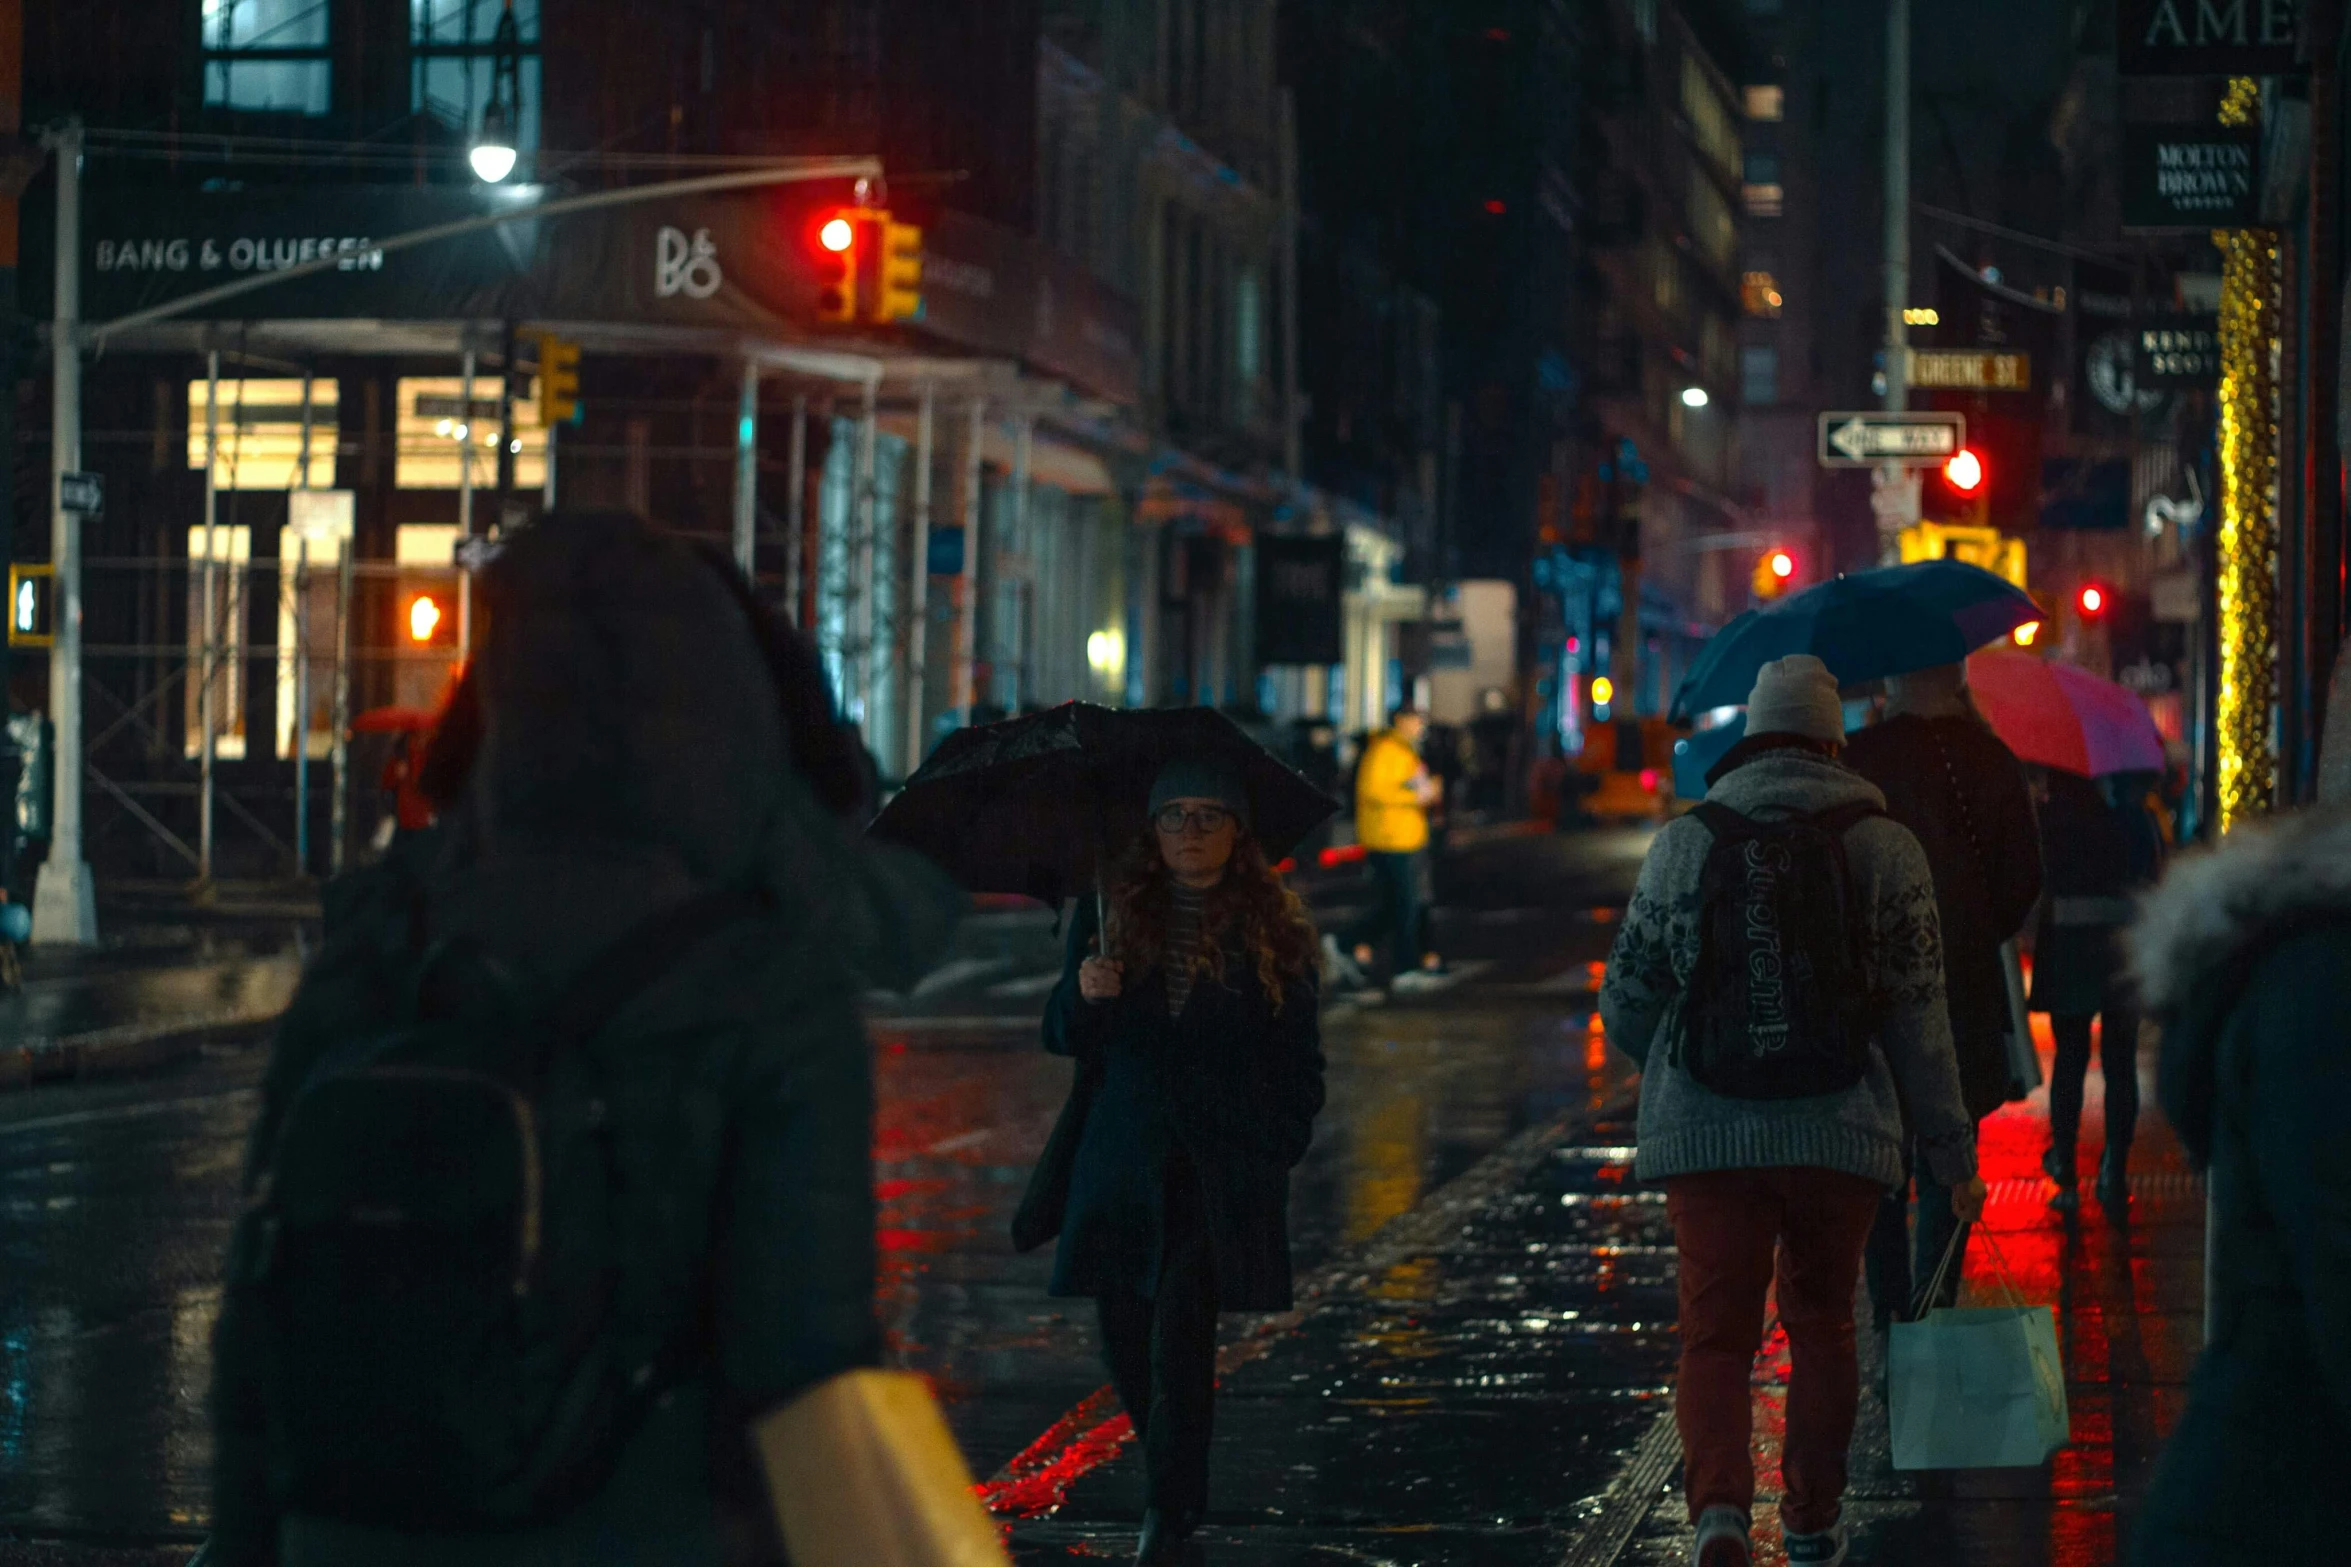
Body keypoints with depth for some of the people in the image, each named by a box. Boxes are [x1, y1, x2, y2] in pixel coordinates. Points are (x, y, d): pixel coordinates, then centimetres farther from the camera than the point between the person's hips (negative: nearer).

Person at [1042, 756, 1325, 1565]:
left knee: (1181, 1337, -12)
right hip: (1125, 1157, 3)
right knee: (1124, 1334, 1)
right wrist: (1084, 995, -12)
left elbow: (1299, 1059, 8)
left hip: (1226, 1167, -3)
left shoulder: (1273, 928, 4)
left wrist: (1280, 1147, -3)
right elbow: (1065, 1037, 9)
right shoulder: (1112, 913, 8)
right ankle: (1173, 1482, 24)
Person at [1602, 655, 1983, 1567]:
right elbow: (1917, 1015, 0)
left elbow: (1624, 1004, 8)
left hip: (1703, 1134, 0)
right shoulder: (1884, 848, 0)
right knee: (1821, 1324, 17)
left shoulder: (1684, 843, 3)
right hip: (1840, 1135, 0)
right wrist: (1952, 1151, 5)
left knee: (1715, 1335, 1)